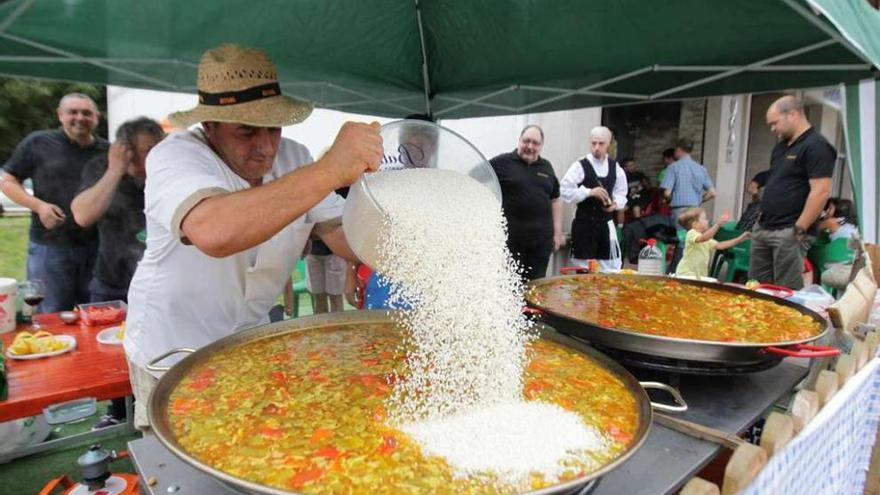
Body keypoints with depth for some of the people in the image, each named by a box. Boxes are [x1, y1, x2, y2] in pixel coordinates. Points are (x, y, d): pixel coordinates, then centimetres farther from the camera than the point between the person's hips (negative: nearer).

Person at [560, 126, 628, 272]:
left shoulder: (615, 167, 7)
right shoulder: (580, 166, -8)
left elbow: (621, 192, 15)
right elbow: (565, 191, -14)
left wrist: (616, 203, -6)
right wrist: (589, 192, -20)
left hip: (606, 223, 4)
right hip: (584, 223, -4)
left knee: (610, 266, 8)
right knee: (584, 266, 3)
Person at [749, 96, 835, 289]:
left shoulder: (816, 146, -10)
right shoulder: (781, 146, 18)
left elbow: (821, 192, -18)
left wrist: (799, 230, -18)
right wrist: (763, 217, 16)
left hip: (789, 233, -9)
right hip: (763, 230, 9)